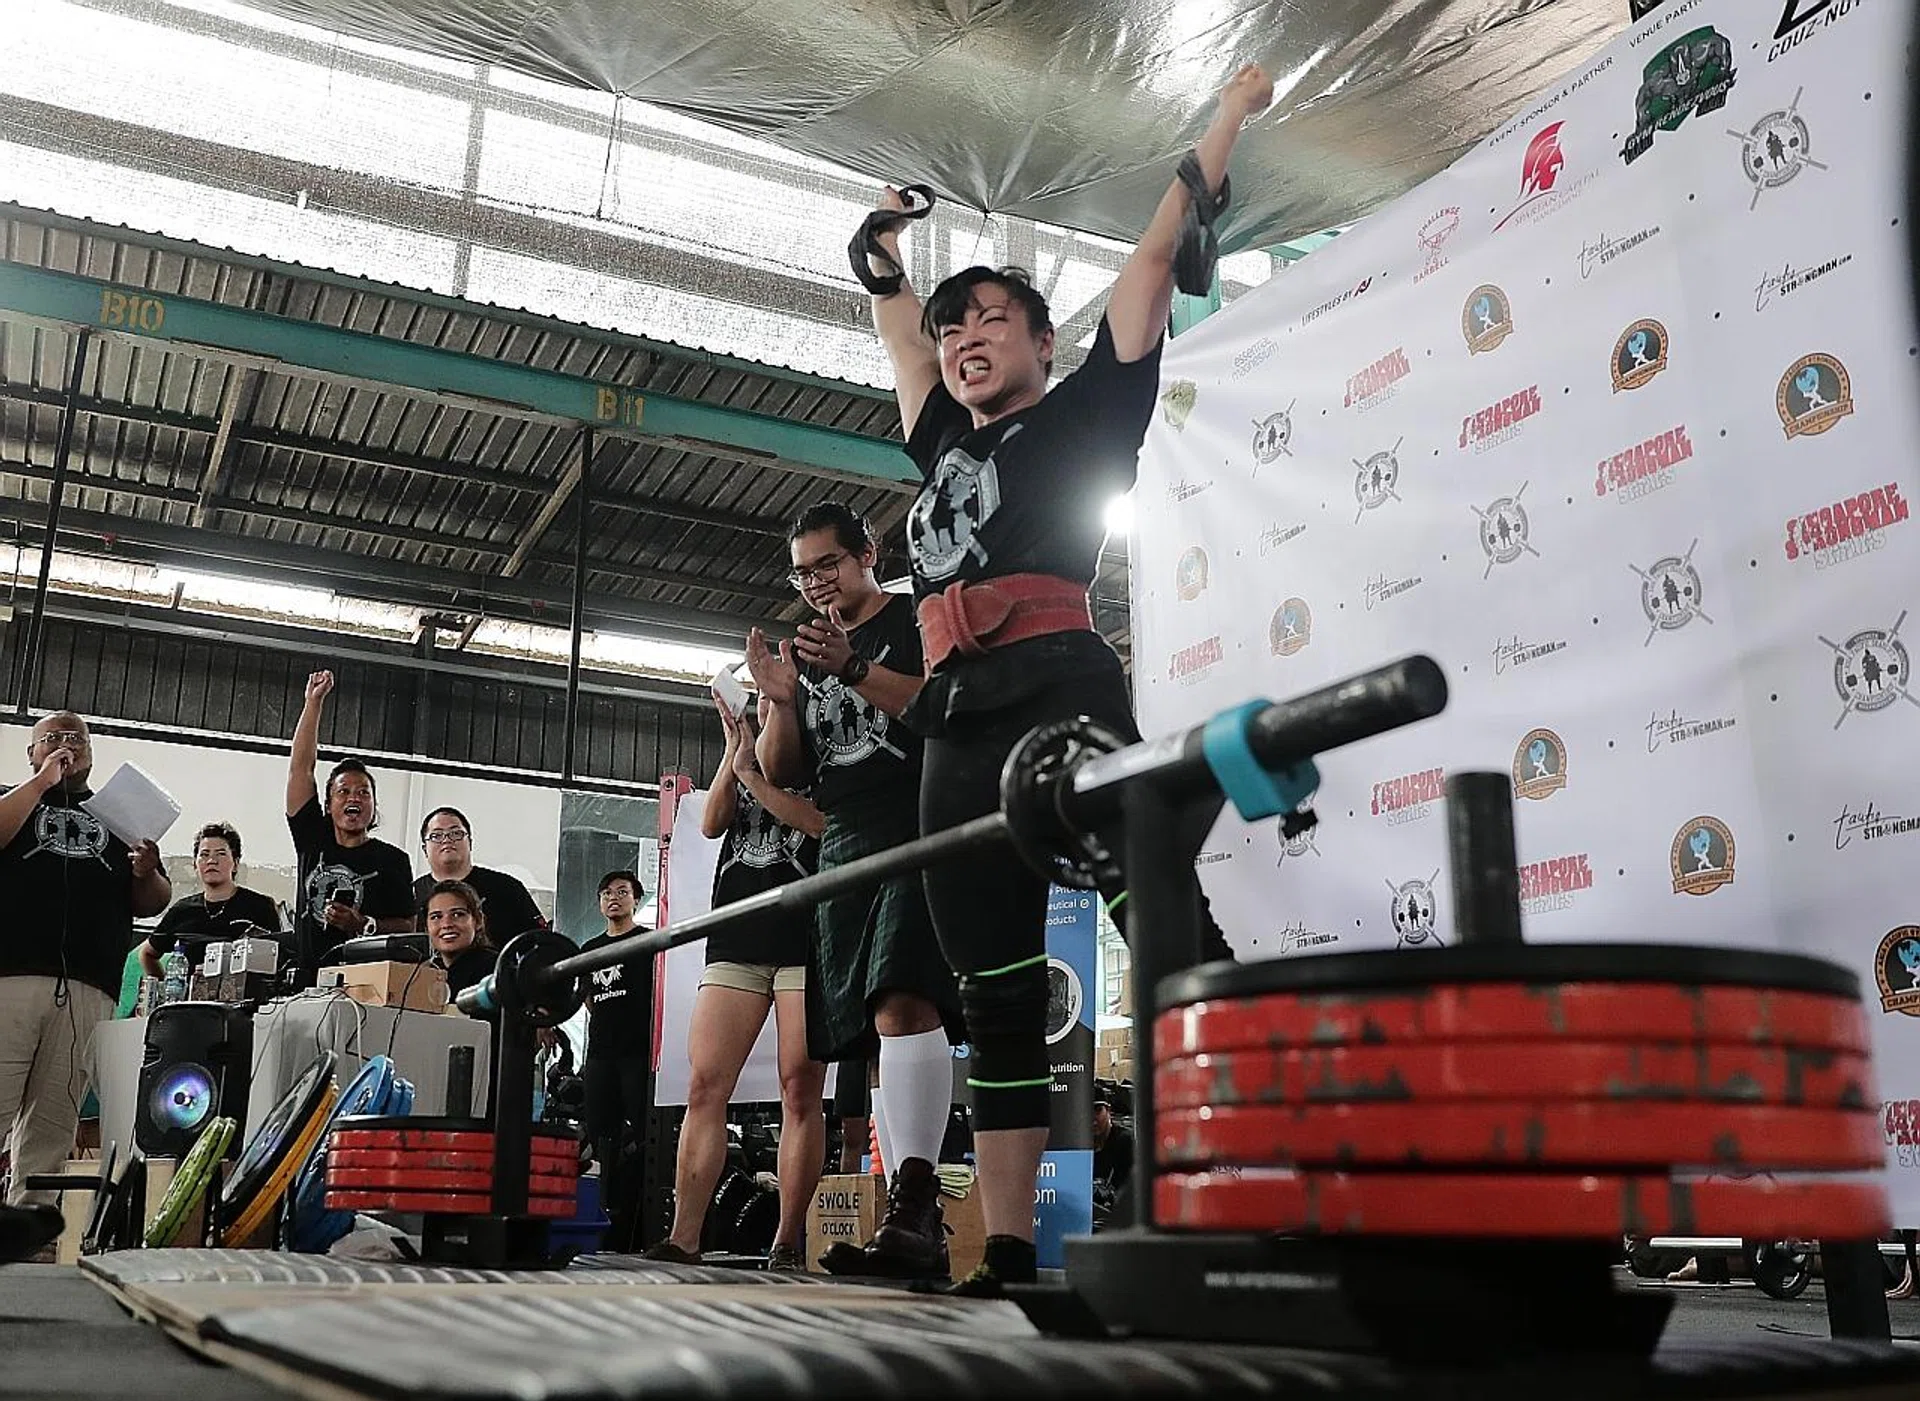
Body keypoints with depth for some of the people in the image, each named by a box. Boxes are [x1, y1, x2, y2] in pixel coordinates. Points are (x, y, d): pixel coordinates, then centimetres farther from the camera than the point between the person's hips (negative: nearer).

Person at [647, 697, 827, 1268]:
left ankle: (788, 1244, 0)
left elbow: (820, 820, -8)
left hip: (806, 937, -4)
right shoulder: (746, 757, 23)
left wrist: (751, 773, -7)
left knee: (801, 1091, -6)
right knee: (704, 1087, -5)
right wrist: (734, 753, -2)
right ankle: (682, 1241, -5)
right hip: (737, 939, 4)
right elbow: (711, 823, 8)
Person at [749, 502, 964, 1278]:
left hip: (918, 837, -7)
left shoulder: (917, 621, 6)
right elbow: (780, 771, 19)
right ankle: (912, 1225, 5)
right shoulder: (805, 648, 22)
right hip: (845, 851, 7)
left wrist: (853, 670, -20)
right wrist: (780, 699, 0)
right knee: (877, 1038, 3)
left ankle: (915, 1205, -30)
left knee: (902, 1002, -25)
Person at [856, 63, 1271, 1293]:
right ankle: (1010, 1256, 8)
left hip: (1058, 690, -6)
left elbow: (1157, 256, 14)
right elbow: (896, 331, 42)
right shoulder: (944, 442, 27)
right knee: (996, 999, 4)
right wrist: (886, 246, 51)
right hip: (958, 721, 6)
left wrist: (1229, 119, 19)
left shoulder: (1086, 412, 12)